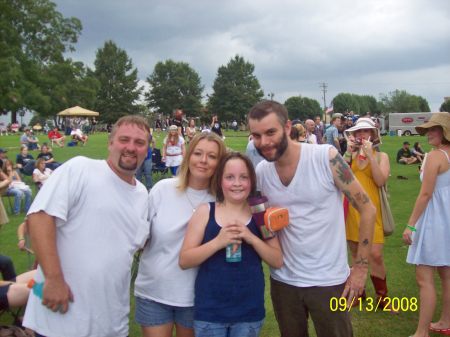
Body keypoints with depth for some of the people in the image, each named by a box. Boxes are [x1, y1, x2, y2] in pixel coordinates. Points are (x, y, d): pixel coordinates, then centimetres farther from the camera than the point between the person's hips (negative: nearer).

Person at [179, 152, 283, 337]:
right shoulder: (205, 211, -4)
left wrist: (251, 238, -16)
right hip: (209, 310, -1)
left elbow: (278, 261, -2)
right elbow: (184, 261, -7)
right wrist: (218, 241, -20)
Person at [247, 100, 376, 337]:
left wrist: (361, 267, -10)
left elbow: (367, 209, -10)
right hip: (282, 280, 4)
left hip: (328, 280, -3)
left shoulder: (326, 157, -16)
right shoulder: (260, 172, -3)